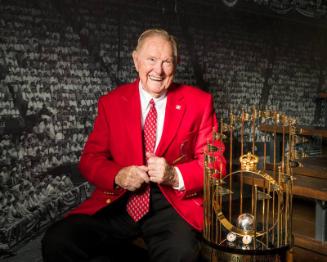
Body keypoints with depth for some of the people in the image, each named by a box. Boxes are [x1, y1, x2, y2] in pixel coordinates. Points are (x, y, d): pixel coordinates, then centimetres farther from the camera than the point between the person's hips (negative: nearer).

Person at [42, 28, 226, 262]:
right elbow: (90, 159, 7)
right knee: (56, 242, -20)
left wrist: (174, 175, -19)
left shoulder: (199, 102, 2)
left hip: (173, 204, -2)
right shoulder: (111, 102, 6)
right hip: (118, 203, 3)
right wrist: (118, 176, -16)